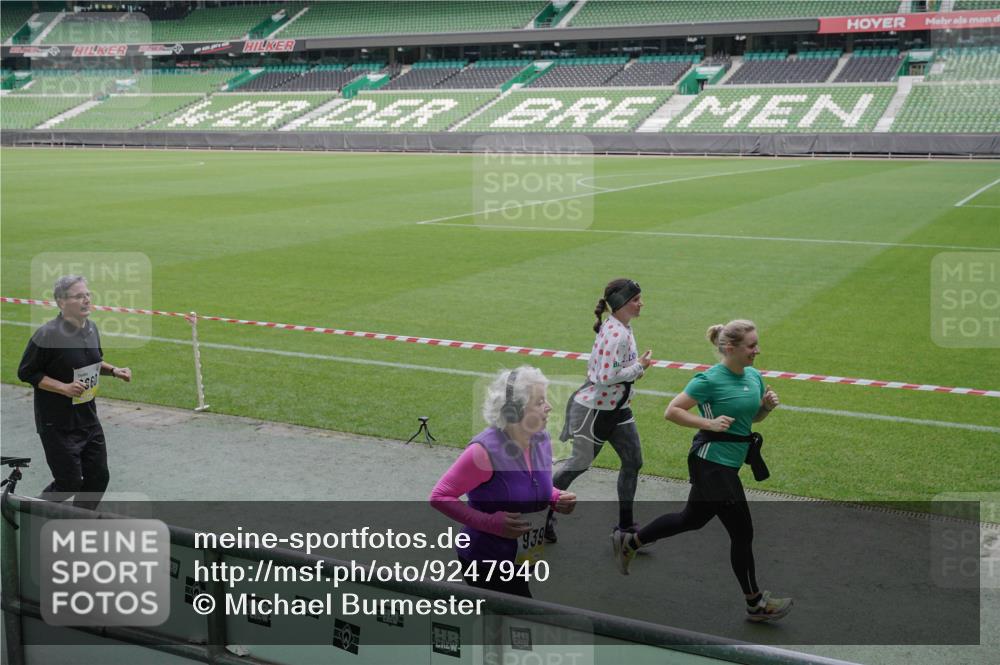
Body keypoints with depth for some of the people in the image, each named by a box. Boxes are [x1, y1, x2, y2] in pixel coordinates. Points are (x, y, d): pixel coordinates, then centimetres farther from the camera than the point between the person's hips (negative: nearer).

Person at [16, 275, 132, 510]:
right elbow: (26, 372, -14)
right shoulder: (47, 335, -19)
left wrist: (113, 370, 1)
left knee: (98, 477, 9)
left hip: (89, 420, 7)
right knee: (69, 483, -2)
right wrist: (63, 387, -23)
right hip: (58, 425, -7)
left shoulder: (91, 328, 4)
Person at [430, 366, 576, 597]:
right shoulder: (485, 450, -26)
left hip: (522, 560, 7)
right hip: (486, 563, -7)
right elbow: (439, 496, -20)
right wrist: (491, 522, -27)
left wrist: (556, 499, -6)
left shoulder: (541, 440, -3)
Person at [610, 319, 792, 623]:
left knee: (692, 519, 22)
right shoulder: (710, 380, -19)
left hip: (727, 464, 9)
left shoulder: (753, 376, 5)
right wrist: (710, 423, -22)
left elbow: (753, 416, 19)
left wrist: (767, 405, -2)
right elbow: (671, 411, -14)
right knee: (742, 532, 1)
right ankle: (755, 604, 17)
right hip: (712, 463, -9)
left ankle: (628, 542, 37)